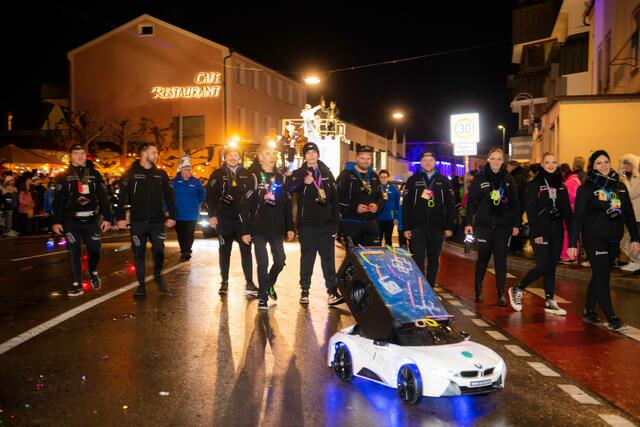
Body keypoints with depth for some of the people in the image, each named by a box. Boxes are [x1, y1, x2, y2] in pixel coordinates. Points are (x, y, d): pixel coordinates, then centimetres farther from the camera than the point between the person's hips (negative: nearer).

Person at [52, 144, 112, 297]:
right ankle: (77, 285, 8)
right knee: (74, 253, 1)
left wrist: (107, 218, 1)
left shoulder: (94, 174, 8)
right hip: (71, 221, -1)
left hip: (92, 220, 1)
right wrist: (56, 221, -4)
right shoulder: (64, 176, 6)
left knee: (94, 250, 3)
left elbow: (103, 197, 6)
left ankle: (93, 272, 33)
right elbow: (58, 200, 2)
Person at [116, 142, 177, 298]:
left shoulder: (161, 174, 7)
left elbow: (169, 196, 9)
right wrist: (120, 217, -8)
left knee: (159, 250, -1)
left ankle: (158, 275, 26)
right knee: (139, 253, 4)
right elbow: (122, 196, -3)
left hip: (157, 221, 1)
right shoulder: (131, 174, 0)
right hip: (138, 221, -1)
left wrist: (172, 216, 3)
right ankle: (141, 284, 14)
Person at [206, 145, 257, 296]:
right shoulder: (217, 174, 2)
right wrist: (212, 215, -8)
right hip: (224, 220, -1)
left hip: (243, 219, 1)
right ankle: (224, 283, 18)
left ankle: (249, 283, 7)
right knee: (224, 252, 8)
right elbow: (210, 195, -1)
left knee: (246, 250, 1)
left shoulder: (247, 174, 7)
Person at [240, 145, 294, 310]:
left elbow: (287, 204, 12)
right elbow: (245, 206, -6)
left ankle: (269, 284, 33)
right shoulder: (254, 178, -3)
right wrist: (245, 231, -9)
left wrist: (290, 227, 8)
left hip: (277, 229, 4)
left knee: (280, 260, 5)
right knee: (262, 263, -2)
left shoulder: (281, 178, 9)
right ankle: (263, 296, 12)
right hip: (259, 229, -4)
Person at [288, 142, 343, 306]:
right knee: (307, 258, 4)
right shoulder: (298, 173, 2)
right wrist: (304, 182, -39)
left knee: (328, 258, 3)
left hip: (326, 224, 2)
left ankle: (332, 292, 5)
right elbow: (290, 188, -19)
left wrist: (336, 221, 7)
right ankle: (304, 290, 14)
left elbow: (334, 198, 11)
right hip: (307, 224, -2)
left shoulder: (327, 173, 11)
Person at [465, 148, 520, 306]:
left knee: (501, 259, 2)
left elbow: (514, 203, 9)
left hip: (503, 226, 1)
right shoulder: (480, 178, 0)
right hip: (484, 224, -1)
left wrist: (516, 224, 7)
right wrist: (468, 223, -7)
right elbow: (471, 201, -2)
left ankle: (501, 294, 6)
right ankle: (478, 289, 23)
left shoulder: (509, 180, 6)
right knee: (483, 258, 7)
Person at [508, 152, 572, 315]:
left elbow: (567, 211, 11)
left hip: (557, 232, 5)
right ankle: (517, 290, 9)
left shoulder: (561, 186, 12)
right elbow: (530, 211, -10)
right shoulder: (535, 184, -5)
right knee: (543, 267, -10)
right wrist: (536, 233, -16)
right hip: (541, 232, -5)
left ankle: (550, 302, 14)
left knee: (551, 267, 8)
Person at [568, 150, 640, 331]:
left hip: (613, 240, 5)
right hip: (594, 239, -5)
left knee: (599, 275, 11)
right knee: (603, 276, -7)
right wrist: (572, 243, -11)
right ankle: (611, 318, -3)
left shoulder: (620, 186, 10)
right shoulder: (586, 188, -5)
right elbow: (578, 217, -7)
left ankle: (589, 311, 22)